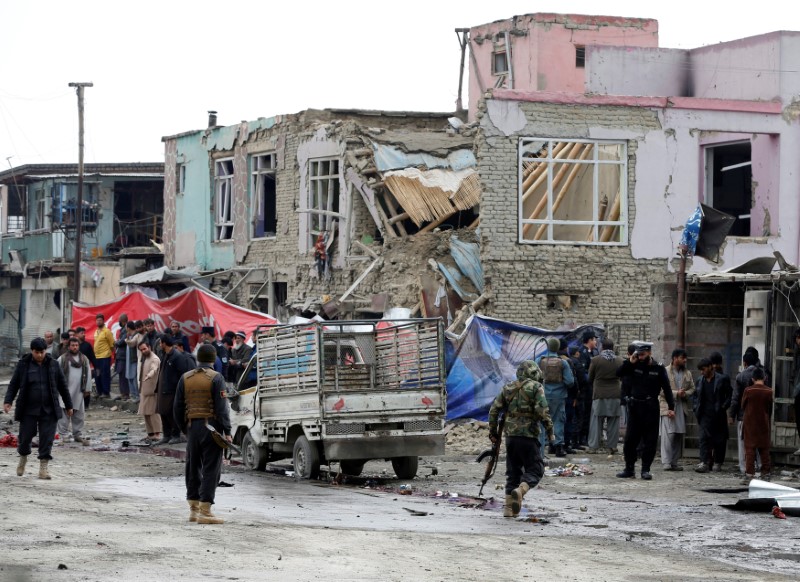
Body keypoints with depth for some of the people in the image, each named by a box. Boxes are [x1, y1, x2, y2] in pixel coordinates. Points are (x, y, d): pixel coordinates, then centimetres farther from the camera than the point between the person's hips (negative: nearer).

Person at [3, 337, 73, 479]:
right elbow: (13, 384, 3)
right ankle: (23, 458, 34)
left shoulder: (53, 365, 4)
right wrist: (8, 401, -10)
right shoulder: (23, 364, 0)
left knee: (47, 438, -4)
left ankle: (43, 467, 3)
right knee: (25, 436, 5)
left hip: (49, 409, 1)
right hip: (28, 409, -1)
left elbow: (62, 386, 10)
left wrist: (68, 405, 13)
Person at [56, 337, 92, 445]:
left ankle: (78, 435, 16)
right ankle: (64, 435, -2)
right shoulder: (62, 359, 1)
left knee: (79, 414, 8)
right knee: (64, 413, -6)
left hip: (78, 391, 4)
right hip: (66, 391, -4)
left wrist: (87, 388, 7)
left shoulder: (84, 359, 11)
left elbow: (88, 374, 12)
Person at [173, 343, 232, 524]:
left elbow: (178, 409, 10)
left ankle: (193, 509, 19)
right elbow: (221, 408, -13)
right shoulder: (216, 378, -7)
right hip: (211, 427, -5)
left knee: (193, 468, 14)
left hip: (192, 427, 5)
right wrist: (227, 432, -11)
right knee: (211, 469, -3)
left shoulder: (185, 378, 8)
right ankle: (204, 511, -8)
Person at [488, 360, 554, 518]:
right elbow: (542, 411, -13)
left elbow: (494, 410, 11)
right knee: (535, 469, 3)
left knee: (513, 471, 14)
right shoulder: (536, 387, -1)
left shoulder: (508, 388, 14)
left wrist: (493, 432, 18)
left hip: (510, 435, 5)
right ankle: (520, 490, -25)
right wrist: (550, 431, -6)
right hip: (529, 435, -5)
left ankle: (509, 507, 10)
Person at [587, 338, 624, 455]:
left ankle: (593, 446, 2)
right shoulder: (619, 360, -1)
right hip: (615, 395, 2)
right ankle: (612, 446, 7)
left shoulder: (595, 360, -7)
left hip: (599, 394, -1)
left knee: (596, 421, 4)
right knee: (613, 422, 6)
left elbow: (590, 378, 4)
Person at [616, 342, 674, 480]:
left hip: (650, 408, -3)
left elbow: (666, 388, 0)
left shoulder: (658, 368, -2)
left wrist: (671, 407, -4)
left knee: (649, 441, 0)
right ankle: (629, 469, 11)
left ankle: (646, 470, 6)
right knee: (630, 440, 3)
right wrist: (629, 362, -12)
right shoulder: (634, 366, 5)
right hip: (634, 406, 3)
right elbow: (619, 373, -2)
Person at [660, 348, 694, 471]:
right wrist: (676, 393, -16)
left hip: (682, 408, 6)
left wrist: (685, 394, -6)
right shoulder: (665, 372, -4)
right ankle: (666, 462, -12)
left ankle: (674, 462, 14)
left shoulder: (687, 374, 14)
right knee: (668, 434, -12)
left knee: (679, 435, 7)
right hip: (668, 407, -6)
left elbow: (692, 388, 15)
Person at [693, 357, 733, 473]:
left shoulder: (722, 379, -3)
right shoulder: (699, 381, 11)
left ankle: (717, 462, 16)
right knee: (704, 438, -9)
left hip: (718, 415, -3)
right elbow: (696, 396, 21)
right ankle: (704, 463, -14)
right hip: (705, 415, 3)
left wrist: (723, 408, -10)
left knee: (719, 440, 5)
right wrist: (696, 409, 8)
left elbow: (729, 395, -1)